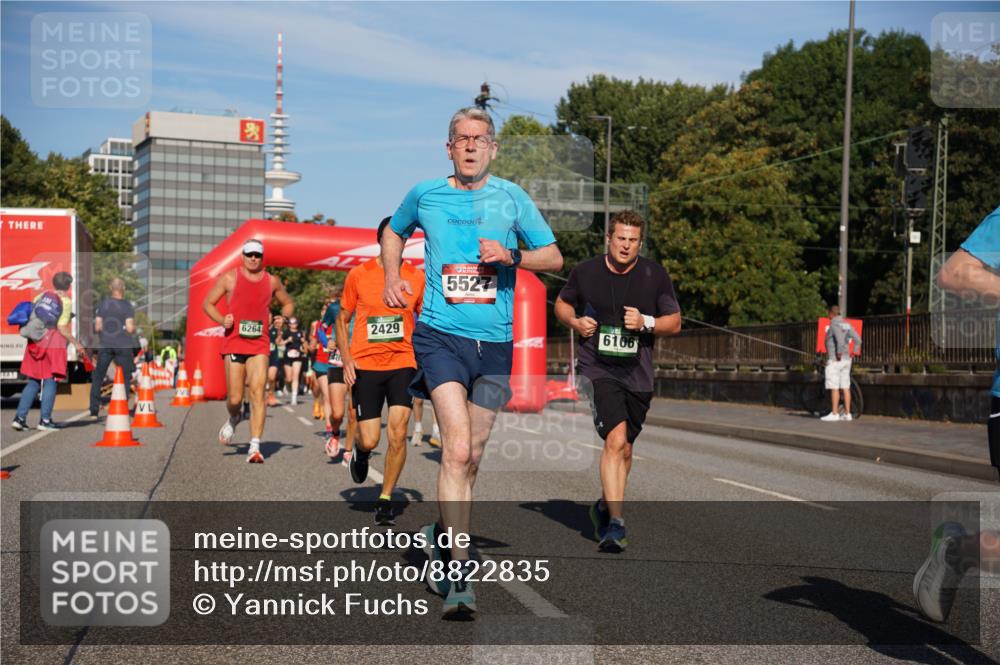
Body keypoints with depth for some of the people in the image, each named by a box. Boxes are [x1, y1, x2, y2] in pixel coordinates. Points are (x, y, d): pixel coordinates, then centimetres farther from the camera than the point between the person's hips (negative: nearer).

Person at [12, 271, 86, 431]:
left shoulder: (42, 295, 9)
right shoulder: (66, 302, -7)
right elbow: (62, 328, -11)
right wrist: (76, 343, -4)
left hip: (35, 343, 5)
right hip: (53, 344, -5)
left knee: (33, 381, 12)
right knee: (50, 381, 3)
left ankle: (20, 417, 6)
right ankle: (45, 420, 3)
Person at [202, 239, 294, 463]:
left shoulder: (272, 282, 10)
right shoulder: (229, 278, 3)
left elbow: (288, 304, 25)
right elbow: (207, 303, 8)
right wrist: (222, 320, -9)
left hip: (259, 345, 1)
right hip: (234, 343, -1)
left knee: (258, 393, -13)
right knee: (235, 398, 0)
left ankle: (255, 447, -14)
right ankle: (234, 418, 38)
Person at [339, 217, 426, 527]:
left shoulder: (416, 277, 5)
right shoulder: (358, 274, 2)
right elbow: (342, 320, 9)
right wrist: (346, 361, -4)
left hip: (403, 364, 1)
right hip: (365, 365, -1)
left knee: (397, 434, -11)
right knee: (370, 441, -4)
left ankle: (385, 500, 6)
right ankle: (360, 451, 35)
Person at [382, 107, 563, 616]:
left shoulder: (511, 197, 7)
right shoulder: (424, 195, 7)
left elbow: (554, 257, 8)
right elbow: (394, 232, 28)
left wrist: (511, 256, -10)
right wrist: (392, 276, 12)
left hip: (495, 343, 2)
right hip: (441, 336, -2)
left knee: (470, 457, 10)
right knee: (457, 449, -18)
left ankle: (442, 535, 35)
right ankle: (459, 572, -17)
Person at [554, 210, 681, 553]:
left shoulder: (655, 275, 0)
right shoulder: (585, 271, -1)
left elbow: (675, 322, 5)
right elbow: (562, 303, 16)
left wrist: (646, 322, -14)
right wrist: (575, 322, -5)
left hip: (638, 374, 3)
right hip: (598, 370, -3)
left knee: (625, 449, 14)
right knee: (616, 439, -21)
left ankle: (605, 506, 38)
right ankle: (616, 523, -21)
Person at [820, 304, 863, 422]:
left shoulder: (833, 324, -11)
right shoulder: (846, 324, 13)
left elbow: (840, 339, -25)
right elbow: (858, 339, 8)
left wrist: (839, 353, -19)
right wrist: (855, 351, 12)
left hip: (835, 360, -8)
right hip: (846, 359, 8)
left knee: (834, 388, -6)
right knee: (845, 387, 9)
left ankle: (834, 414, -7)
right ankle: (847, 413, 9)